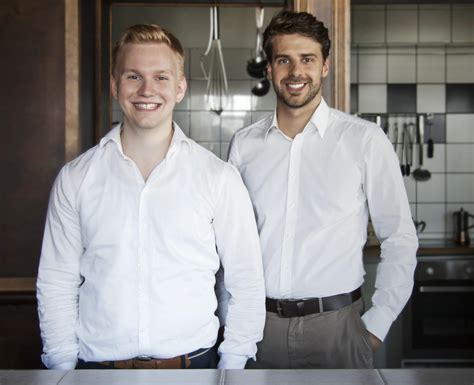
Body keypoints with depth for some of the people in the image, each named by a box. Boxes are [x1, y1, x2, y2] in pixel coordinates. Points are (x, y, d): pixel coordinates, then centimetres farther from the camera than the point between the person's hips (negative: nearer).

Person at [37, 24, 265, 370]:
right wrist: (64, 366, -1)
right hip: (97, 363, 1)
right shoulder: (75, 179, -1)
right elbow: (56, 286, 3)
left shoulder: (219, 177, -5)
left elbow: (246, 284, -1)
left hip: (192, 361, -1)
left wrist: (232, 365, -3)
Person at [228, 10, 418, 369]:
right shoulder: (244, 143, 3)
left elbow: (400, 239, -2)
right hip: (258, 324, 3)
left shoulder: (365, 140, -6)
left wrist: (376, 325, -3)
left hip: (336, 325, -2)